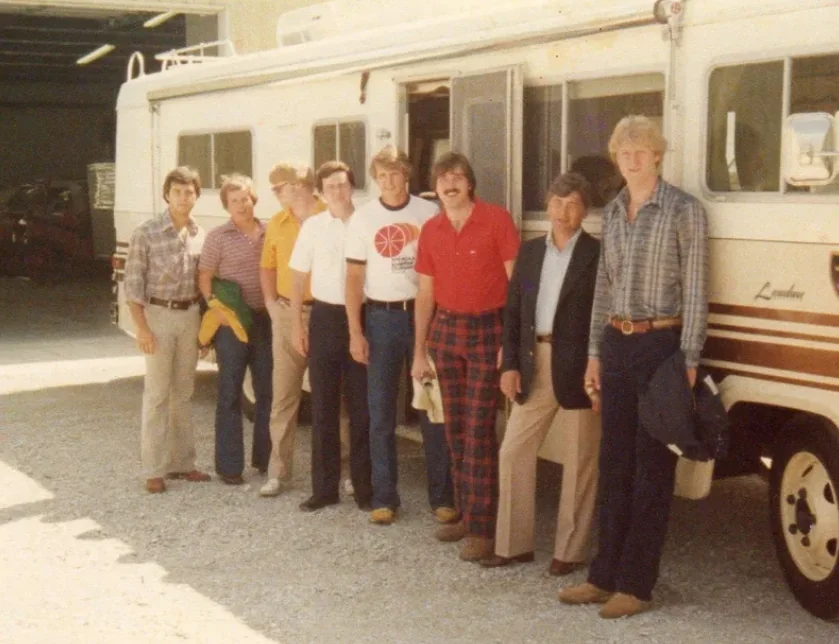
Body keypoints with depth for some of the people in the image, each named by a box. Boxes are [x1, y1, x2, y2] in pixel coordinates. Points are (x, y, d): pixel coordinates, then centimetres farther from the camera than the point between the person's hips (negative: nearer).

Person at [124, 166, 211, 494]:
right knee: (157, 394, -2)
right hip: (159, 315, -4)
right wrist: (141, 328, -14)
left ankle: (182, 462, 20)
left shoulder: (200, 234, 4)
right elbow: (133, 284, -9)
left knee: (183, 393, 11)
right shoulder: (146, 233, -9)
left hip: (190, 315, 5)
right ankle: (154, 469, 4)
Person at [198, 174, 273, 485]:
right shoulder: (218, 237, -3)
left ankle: (264, 457, 23)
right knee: (230, 395, 2)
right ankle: (229, 465, 8)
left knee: (267, 392, 10)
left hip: (265, 319, 4)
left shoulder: (269, 233, 7)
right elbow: (204, 278, -3)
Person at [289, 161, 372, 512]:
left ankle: (364, 486, 13)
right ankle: (324, 486, 15)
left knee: (362, 406, 4)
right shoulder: (312, 226, 3)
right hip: (325, 316, 2)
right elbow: (299, 278, 9)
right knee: (323, 406, 6)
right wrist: (296, 324, 4)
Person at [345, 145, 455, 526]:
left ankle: (442, 496, 11)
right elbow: (354, 277, 4)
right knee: (381, 413, 5)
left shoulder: (428, 213, 1)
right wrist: (355, 332, -2)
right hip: (381, 318, 1)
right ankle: (384, 497, 13)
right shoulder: (363, 218, 3)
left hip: (423, 313, -1)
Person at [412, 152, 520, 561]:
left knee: (479, 430, -7)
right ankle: (465, 514, 21)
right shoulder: (430, 230, 8)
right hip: (446, 330, 5)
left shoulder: (496, 219, -8)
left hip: (487, 330, -5)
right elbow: (426, 292, 13)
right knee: (455, 429, 10)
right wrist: (419, 351, 11)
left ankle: (482, 528, -3)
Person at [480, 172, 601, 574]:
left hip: (578, 368, -5)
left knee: (579, 461, 5)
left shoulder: (598, 255, -5)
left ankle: (570, 550, 17)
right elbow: (512, 311, 11)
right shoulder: (530, 252, 11)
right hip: (534, 364, 5)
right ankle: (514, 544, 19)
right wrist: (509, 364, 1)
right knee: (513, 452, 7)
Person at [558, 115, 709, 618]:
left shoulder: (683, 210, -7)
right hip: (617, 345, 6)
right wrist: (595, 353, 13)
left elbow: (695, 290, -9)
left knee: (652, 468, 1)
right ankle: (606, 575, 20)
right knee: (615, 464, 11)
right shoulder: (613, 212, 12)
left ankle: (637, 584, 9)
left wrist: (689, 361, -14)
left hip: (662, 344, -6)